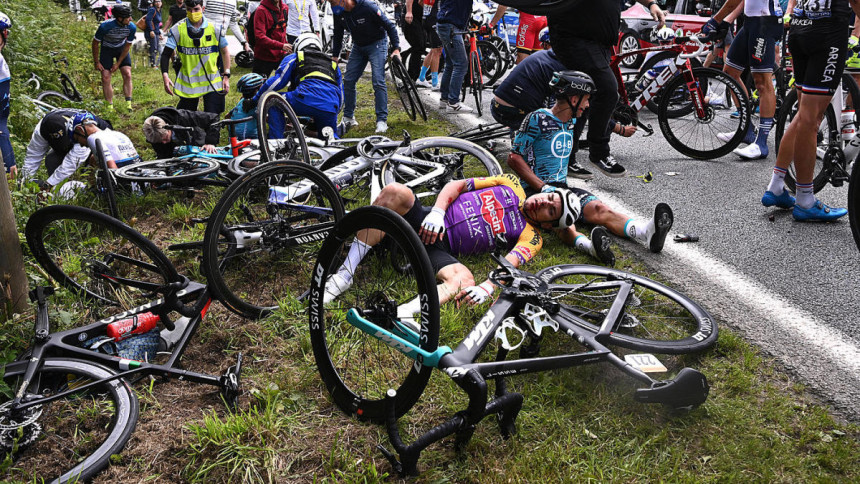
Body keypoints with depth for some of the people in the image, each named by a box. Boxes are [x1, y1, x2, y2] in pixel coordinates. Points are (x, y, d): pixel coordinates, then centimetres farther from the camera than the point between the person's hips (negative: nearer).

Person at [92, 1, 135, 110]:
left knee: (127, 75, -11)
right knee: (106, 78, -8)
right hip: (106, 49, -2)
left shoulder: (132, 27, -24)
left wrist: (118, 63, -10)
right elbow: (95, 43, -16)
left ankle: (128, 104, -8)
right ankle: (110, 107, -1)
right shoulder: (105, 26, -32)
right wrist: (96, 62, -10)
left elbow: (127, 46, -10)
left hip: (121, 49, 2)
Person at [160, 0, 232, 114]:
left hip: (212, 83, 0)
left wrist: (226, 76, 3)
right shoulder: (178, 29, -4)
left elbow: (224, 52, 9)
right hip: (187, 83, 1)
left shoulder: (215, 27, -3)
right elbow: (166, 54, -2)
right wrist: (165, 75, -17)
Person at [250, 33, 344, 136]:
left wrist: (254, 100, 23)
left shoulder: (294, 58, 24)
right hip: (331, 111, 4)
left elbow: (277, 81, 13)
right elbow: (340, 96, 35)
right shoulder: (333, 63, 36)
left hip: (307, 100, -4)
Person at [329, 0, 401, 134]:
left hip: (376, 44, -6)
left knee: (378, 81, -15)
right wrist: (335, 56, 7)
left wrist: (396, 48, -24)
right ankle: (348, 118, 13)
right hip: (358, 46, 6)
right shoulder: (339, 12, -9)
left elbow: (390, 26, -19)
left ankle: (382, 120, -11)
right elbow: (338, 35, 9)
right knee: (348, 81, 1)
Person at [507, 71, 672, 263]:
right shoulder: (538, 119, -10)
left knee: (598, 208, -23)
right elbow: (514, 158, -13)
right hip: (535, 189, -6)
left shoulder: (572, 121, 15)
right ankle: (589, 245, -68)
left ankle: (648, 232, -48)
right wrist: (543, 187, -20)